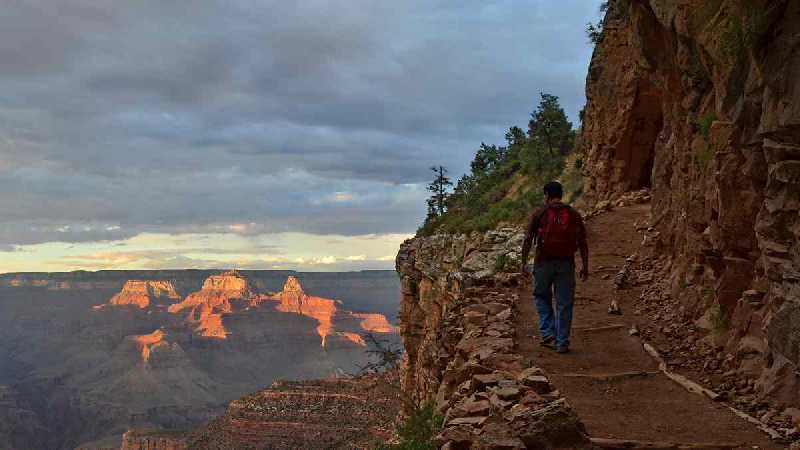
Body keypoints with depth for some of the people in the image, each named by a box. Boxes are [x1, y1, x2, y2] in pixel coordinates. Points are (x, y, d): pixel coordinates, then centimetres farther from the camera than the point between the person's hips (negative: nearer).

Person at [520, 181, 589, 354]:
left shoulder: (539, 213, -2)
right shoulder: (574, 215, 4)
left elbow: (528, 239, -6)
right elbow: (583, 243, 2)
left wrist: (524, 262, 1)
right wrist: (585, 266, 8)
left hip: (544, 262, -1)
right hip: (566, 264, 1)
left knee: (542, 297, 19)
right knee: (564, 304, 8)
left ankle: (548, 333, 8)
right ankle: (562, 343, 11)